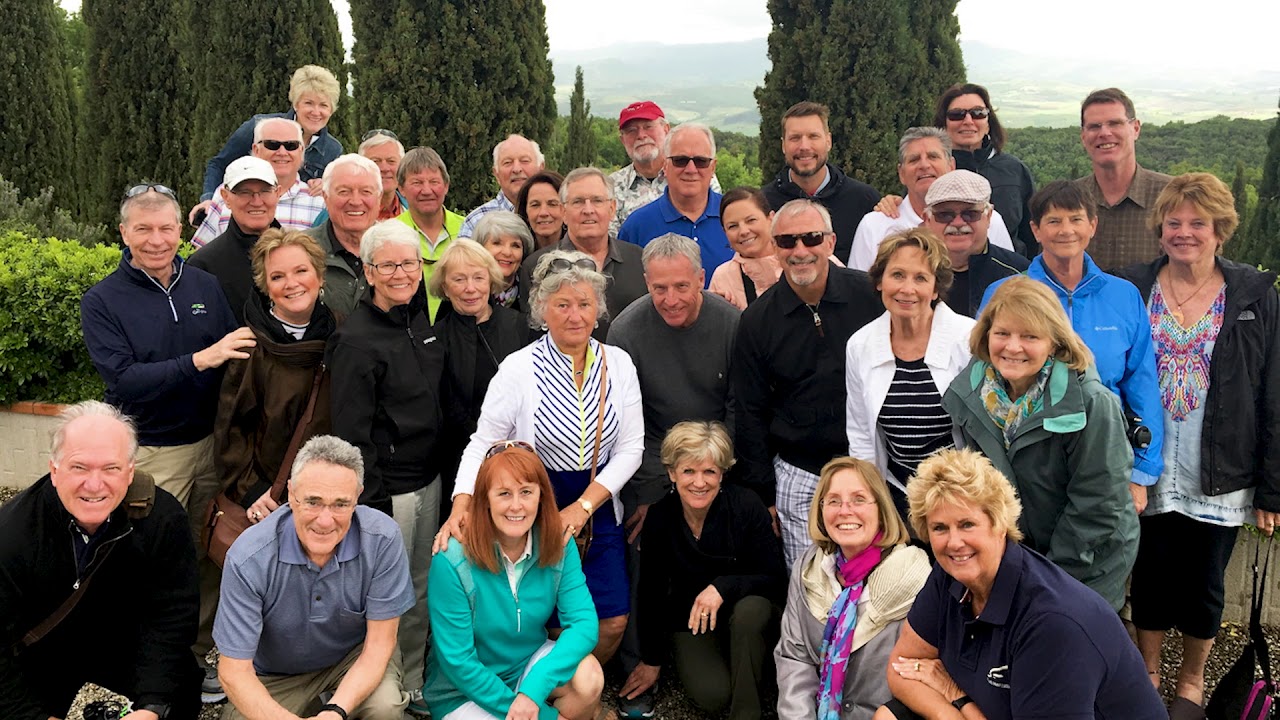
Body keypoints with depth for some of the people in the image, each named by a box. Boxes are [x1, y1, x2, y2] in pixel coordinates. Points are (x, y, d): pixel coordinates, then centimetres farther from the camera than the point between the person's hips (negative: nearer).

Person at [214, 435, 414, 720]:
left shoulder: (383, 539, -26)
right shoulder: (248, 558, -27)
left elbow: (380, 643, -16)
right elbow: (234, 670, -20)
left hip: (356, 656, -1)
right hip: (275, 676, 1)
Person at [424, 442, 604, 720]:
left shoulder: (558, 544, -12)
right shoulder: (453, 562, -23)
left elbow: (583, 622, -18)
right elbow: (458, 663, -20)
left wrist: (534, 689, -34)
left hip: (530, 662, 3)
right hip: (464, 692, -3)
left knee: (588, 676, -25)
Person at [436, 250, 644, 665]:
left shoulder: (617, 363, -2)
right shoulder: (519, 369, -11)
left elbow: (631, 447, -2)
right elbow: (483, 443, -10)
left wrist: (584, 506, -11)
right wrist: (461, 504, -26)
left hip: (598, 509, 3)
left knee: (613, 620, 4)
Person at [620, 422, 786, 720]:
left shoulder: (746, 506, -18)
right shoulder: (660, 518, -12)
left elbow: (775, 578, -14)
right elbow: (651, 592, 0)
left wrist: (723, 587, -30)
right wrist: (652, 660, 7)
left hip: (749, 617, 0)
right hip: (690, 621, 0)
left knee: (749, 609, -35)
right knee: (713, 694, -25)